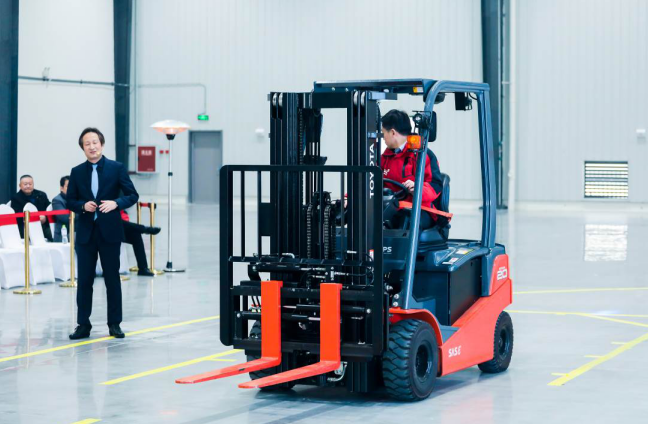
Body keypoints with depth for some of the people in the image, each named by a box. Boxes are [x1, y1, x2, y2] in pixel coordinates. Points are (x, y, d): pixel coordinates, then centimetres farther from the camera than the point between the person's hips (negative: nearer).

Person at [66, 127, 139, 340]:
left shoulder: (117, 168, -1)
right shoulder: (77, 172, 5)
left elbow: (133, 195, 0)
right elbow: (70, 201, 8)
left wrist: (115, 203, -18)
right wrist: (83, 206, -13)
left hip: (110, 232, -2)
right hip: (85, 233, 2)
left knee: (112, 279, 5)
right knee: (84, 280, 3)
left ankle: (114, 324, 14)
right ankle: (83, 324, 10)